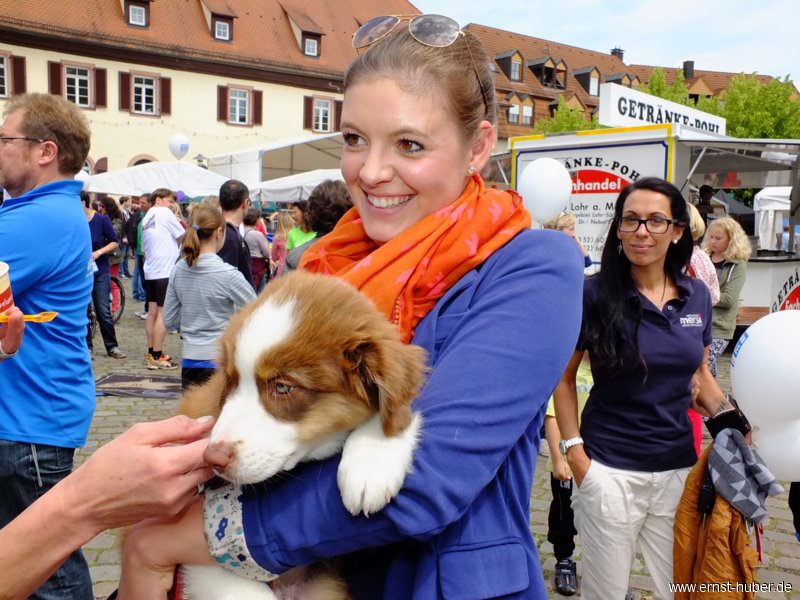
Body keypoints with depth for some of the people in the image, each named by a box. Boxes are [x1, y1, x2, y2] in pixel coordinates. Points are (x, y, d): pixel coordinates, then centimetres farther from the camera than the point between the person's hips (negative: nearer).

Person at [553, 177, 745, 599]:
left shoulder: (697, 295, 2)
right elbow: (563, 379, -3)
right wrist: (573, 449, -10)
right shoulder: (594, 294, -11)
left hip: (679, 468, 4)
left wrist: (732, 420, 0)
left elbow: (700, 373, 15)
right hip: (609, 470, -4)